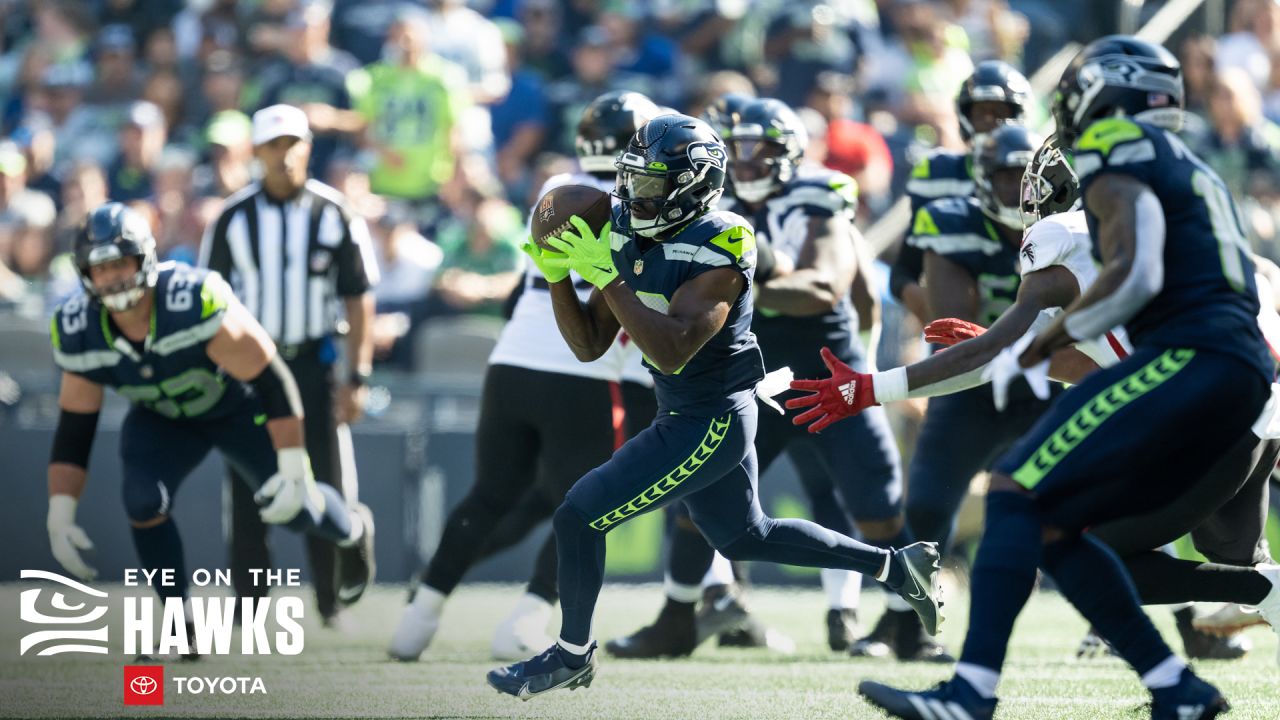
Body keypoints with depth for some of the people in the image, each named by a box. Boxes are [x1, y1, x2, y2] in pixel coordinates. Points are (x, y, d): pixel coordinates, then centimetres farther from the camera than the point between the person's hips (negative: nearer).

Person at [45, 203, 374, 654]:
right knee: (143, 502, -22)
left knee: (292, 507, 1)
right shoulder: (79, 333, -24)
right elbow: (73, 430, -12)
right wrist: (59, 516, -19)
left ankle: (353, 530, 39)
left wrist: (293, 469, -32)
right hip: (161, 419, 3)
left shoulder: (197, 304, -40)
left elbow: (272, 382, -32)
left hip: (237, 408, -3)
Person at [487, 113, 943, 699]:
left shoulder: (718, 248, -23)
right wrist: (558, 274, -10)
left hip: (712, 424, -10)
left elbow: (672, 351, -32)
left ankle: (572, 655, 11)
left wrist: (603, 276, -33)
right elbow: (590, 345, 4)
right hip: (682, 416, 10)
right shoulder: (627, 238, 1)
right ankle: (898, 566, 37)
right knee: (745, 537, 26)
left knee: (580, 516, -9)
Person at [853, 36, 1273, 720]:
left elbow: (1134, 275, -16)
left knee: (1016, 490, -12)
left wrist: (1049, 339, -2)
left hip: (1189, 359, -9)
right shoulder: (1191, 170, 29)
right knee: (1052, 527, 11)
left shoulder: (1120, 162, -1)